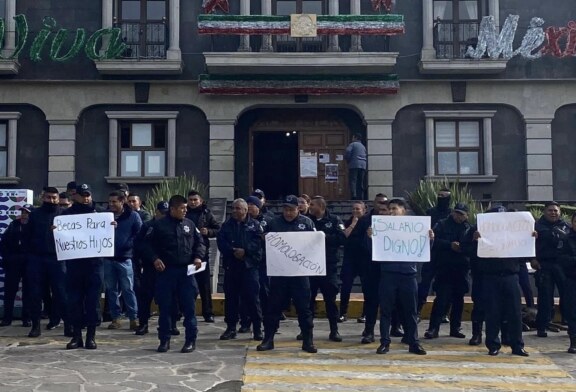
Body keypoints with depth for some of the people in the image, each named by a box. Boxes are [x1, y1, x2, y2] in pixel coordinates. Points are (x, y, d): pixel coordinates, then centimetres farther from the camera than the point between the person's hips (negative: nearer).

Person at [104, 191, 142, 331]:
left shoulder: (133, 216, -1)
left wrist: (128, 245, -15)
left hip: (125, 258, -4)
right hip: (108, 258, 4)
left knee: (128, 289, -2)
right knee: (111, 289, 8)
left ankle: (133, 318, 4)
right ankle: (115, 318, 16)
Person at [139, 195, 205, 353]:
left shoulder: (189, 224, 9)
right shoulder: (158, 225, 0)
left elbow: (199, 242, 15)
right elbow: (146, 244, 1)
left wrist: (198, 257, -2)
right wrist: (154, 258, -12)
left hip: (186, 271, 2)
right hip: (165, 271, -2)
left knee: (189, 306, 1)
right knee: (165, 307, 5)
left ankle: (191, 340, 11)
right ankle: (164, 340, 16)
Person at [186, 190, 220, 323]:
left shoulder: (206, 214, 6)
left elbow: (218, 230, 7)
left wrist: (208, 232, -10)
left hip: (202, 251, -1)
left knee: (204, 283, 4)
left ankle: (208, 313, 11)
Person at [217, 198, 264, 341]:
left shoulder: (255, 224, 5)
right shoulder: (227, 225, 12)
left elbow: (258, 241, -9)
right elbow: (221, 241, -1)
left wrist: (245, 251, -19)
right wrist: (233, 251, -16)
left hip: (250, 265, -3)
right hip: (231, 265, 3)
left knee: (252, 297, -2)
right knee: (231, 297, 8)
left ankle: (257, 329, 6)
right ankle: (231, 327, 18)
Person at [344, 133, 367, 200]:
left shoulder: (352, 144, 2)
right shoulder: (363, 146, 24)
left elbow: (347, 152, -11)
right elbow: (365, 156, 20)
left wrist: (347, 161, 3)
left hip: (354, 165, -6)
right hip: (363, 166, 6)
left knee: (352, 181, -11)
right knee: (360, 183, 8)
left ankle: (354, 196, -26)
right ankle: (360, 197, 5)